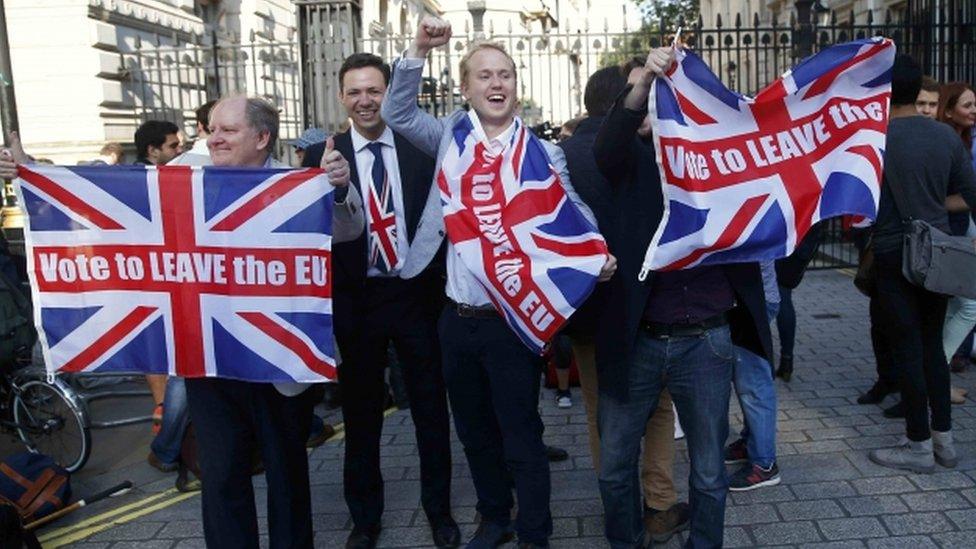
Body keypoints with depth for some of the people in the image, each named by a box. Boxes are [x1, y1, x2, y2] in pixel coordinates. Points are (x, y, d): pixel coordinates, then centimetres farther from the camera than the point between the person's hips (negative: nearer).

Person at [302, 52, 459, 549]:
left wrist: (442, 283, -9)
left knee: (431, 409, 13)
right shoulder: (321, 155, -1)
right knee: (361, 413, 14)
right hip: (356, 299, 0)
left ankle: (438, 508, 33)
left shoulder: (420, 148, 0)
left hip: (416, 293, 1)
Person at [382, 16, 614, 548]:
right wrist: (418, 50, -7)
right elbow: (398, 114, 6)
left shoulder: (542, 153, -4)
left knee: (521, 439, 6)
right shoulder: (454, 135, 5)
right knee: (474, 433, 20)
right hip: (457, 318, 4)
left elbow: (573, 214, -3)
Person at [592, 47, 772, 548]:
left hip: (705, 342, 0)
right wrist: (644, 81, -36)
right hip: (634, 340, 0)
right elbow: (608, 144, -18)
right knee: (615, 465, 15)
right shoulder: (637, 160, 2)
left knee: (708, 472, 13)